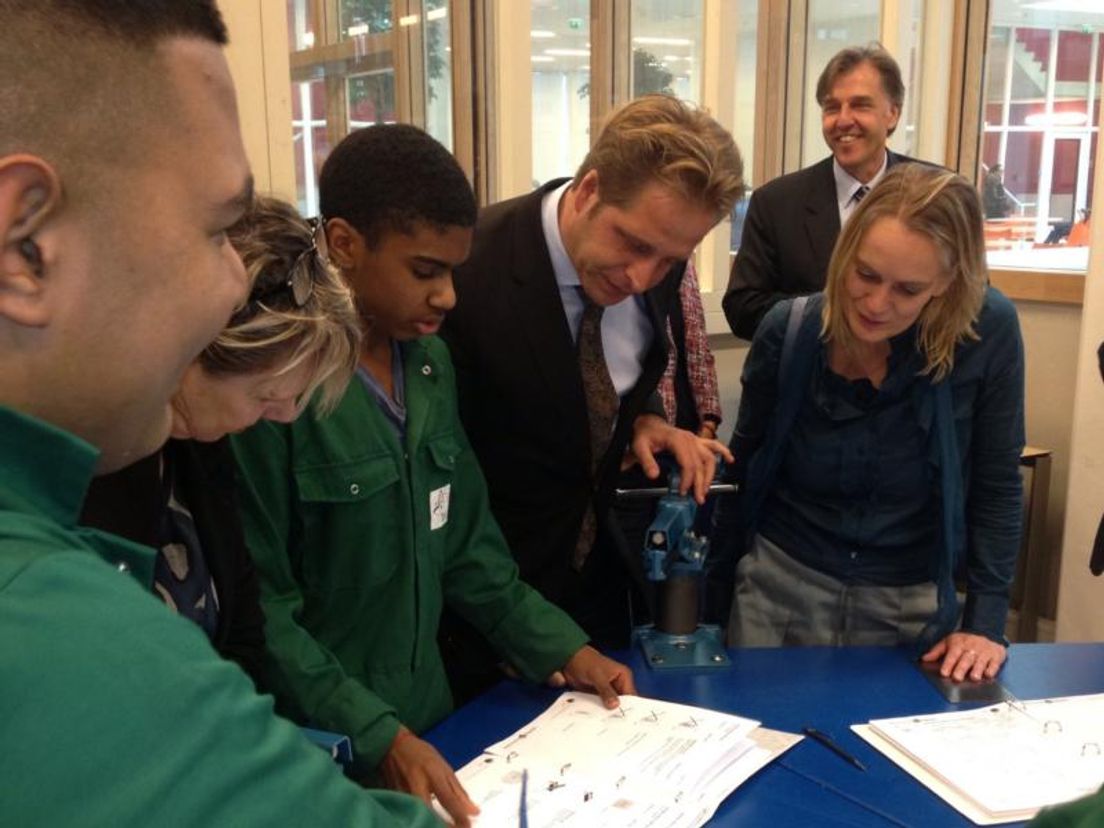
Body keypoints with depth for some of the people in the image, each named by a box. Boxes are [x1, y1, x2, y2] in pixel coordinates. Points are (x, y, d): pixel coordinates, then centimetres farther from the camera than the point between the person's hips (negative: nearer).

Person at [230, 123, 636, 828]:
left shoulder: (431, 361, 1)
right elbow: (256, 607, -20)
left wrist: (558, 645, 2)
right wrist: (375, 735, -24)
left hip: (429, 717, 7)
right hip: (315, 754, -7)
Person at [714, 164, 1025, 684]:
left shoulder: (988, 332, -17)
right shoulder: (788, 331, -14)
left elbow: (996, 485, -6)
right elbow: (745, 461, 1)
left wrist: (985, 621, -8)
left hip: (914, 606, 0)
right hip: (782, 587, 1)